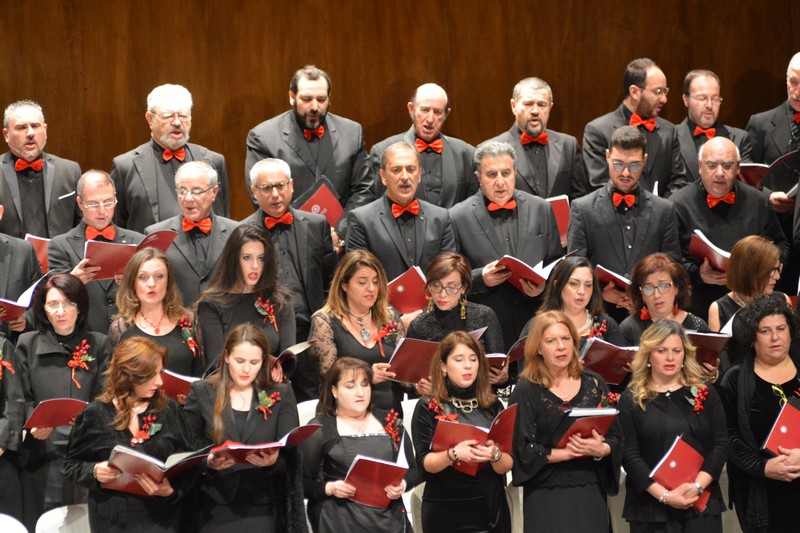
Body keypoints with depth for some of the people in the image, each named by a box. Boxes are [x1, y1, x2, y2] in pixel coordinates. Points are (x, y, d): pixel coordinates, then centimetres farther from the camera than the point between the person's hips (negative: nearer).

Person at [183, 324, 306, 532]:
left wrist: (274, 460, -21)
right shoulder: (202, 393, 5)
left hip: (264, 509, 0)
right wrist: (208, 462, -16)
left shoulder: (281, 395, 7)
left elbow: (291, 454, 0)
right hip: (216, 509, 0)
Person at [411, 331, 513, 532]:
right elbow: (423, 464, -8)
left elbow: (506, 466, 3)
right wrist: (452, 454, -26)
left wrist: (495, 455, -18)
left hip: (491, 508, 2)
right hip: (446, 511, -2)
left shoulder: (492, 405, 6)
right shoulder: (428, 407, -1)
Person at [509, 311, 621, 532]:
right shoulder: (526, 391, -3)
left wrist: (601, 449, -14)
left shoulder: (594, 383, 7)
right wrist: (566, 452, -18)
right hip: (547, 498, -3)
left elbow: (616, 438, 7)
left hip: (591, 493, 3)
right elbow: (524, 449, -9)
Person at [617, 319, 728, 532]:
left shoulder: (705, 394, 9)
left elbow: (720, 444, 3)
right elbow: (630, 454, -4)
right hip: (651, 508, -1)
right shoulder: (630, 400, 4)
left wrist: (697, 486, -12)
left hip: (702, 505, 1)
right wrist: (663, 495, -14)